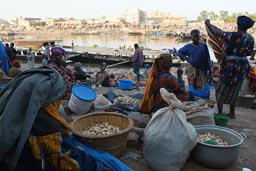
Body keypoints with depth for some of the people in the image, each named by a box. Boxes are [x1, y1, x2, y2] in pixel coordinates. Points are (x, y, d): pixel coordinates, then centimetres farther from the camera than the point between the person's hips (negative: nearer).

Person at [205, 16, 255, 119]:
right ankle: (232, 113, 28)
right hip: (243, 66, 7)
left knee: (221, 89, 9)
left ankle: (220, 113, 12)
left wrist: (208, 24, -2)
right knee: (234, 91, 19)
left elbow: (217, 33, -17)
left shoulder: (235, 36, -18)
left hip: (231, 65, -6)